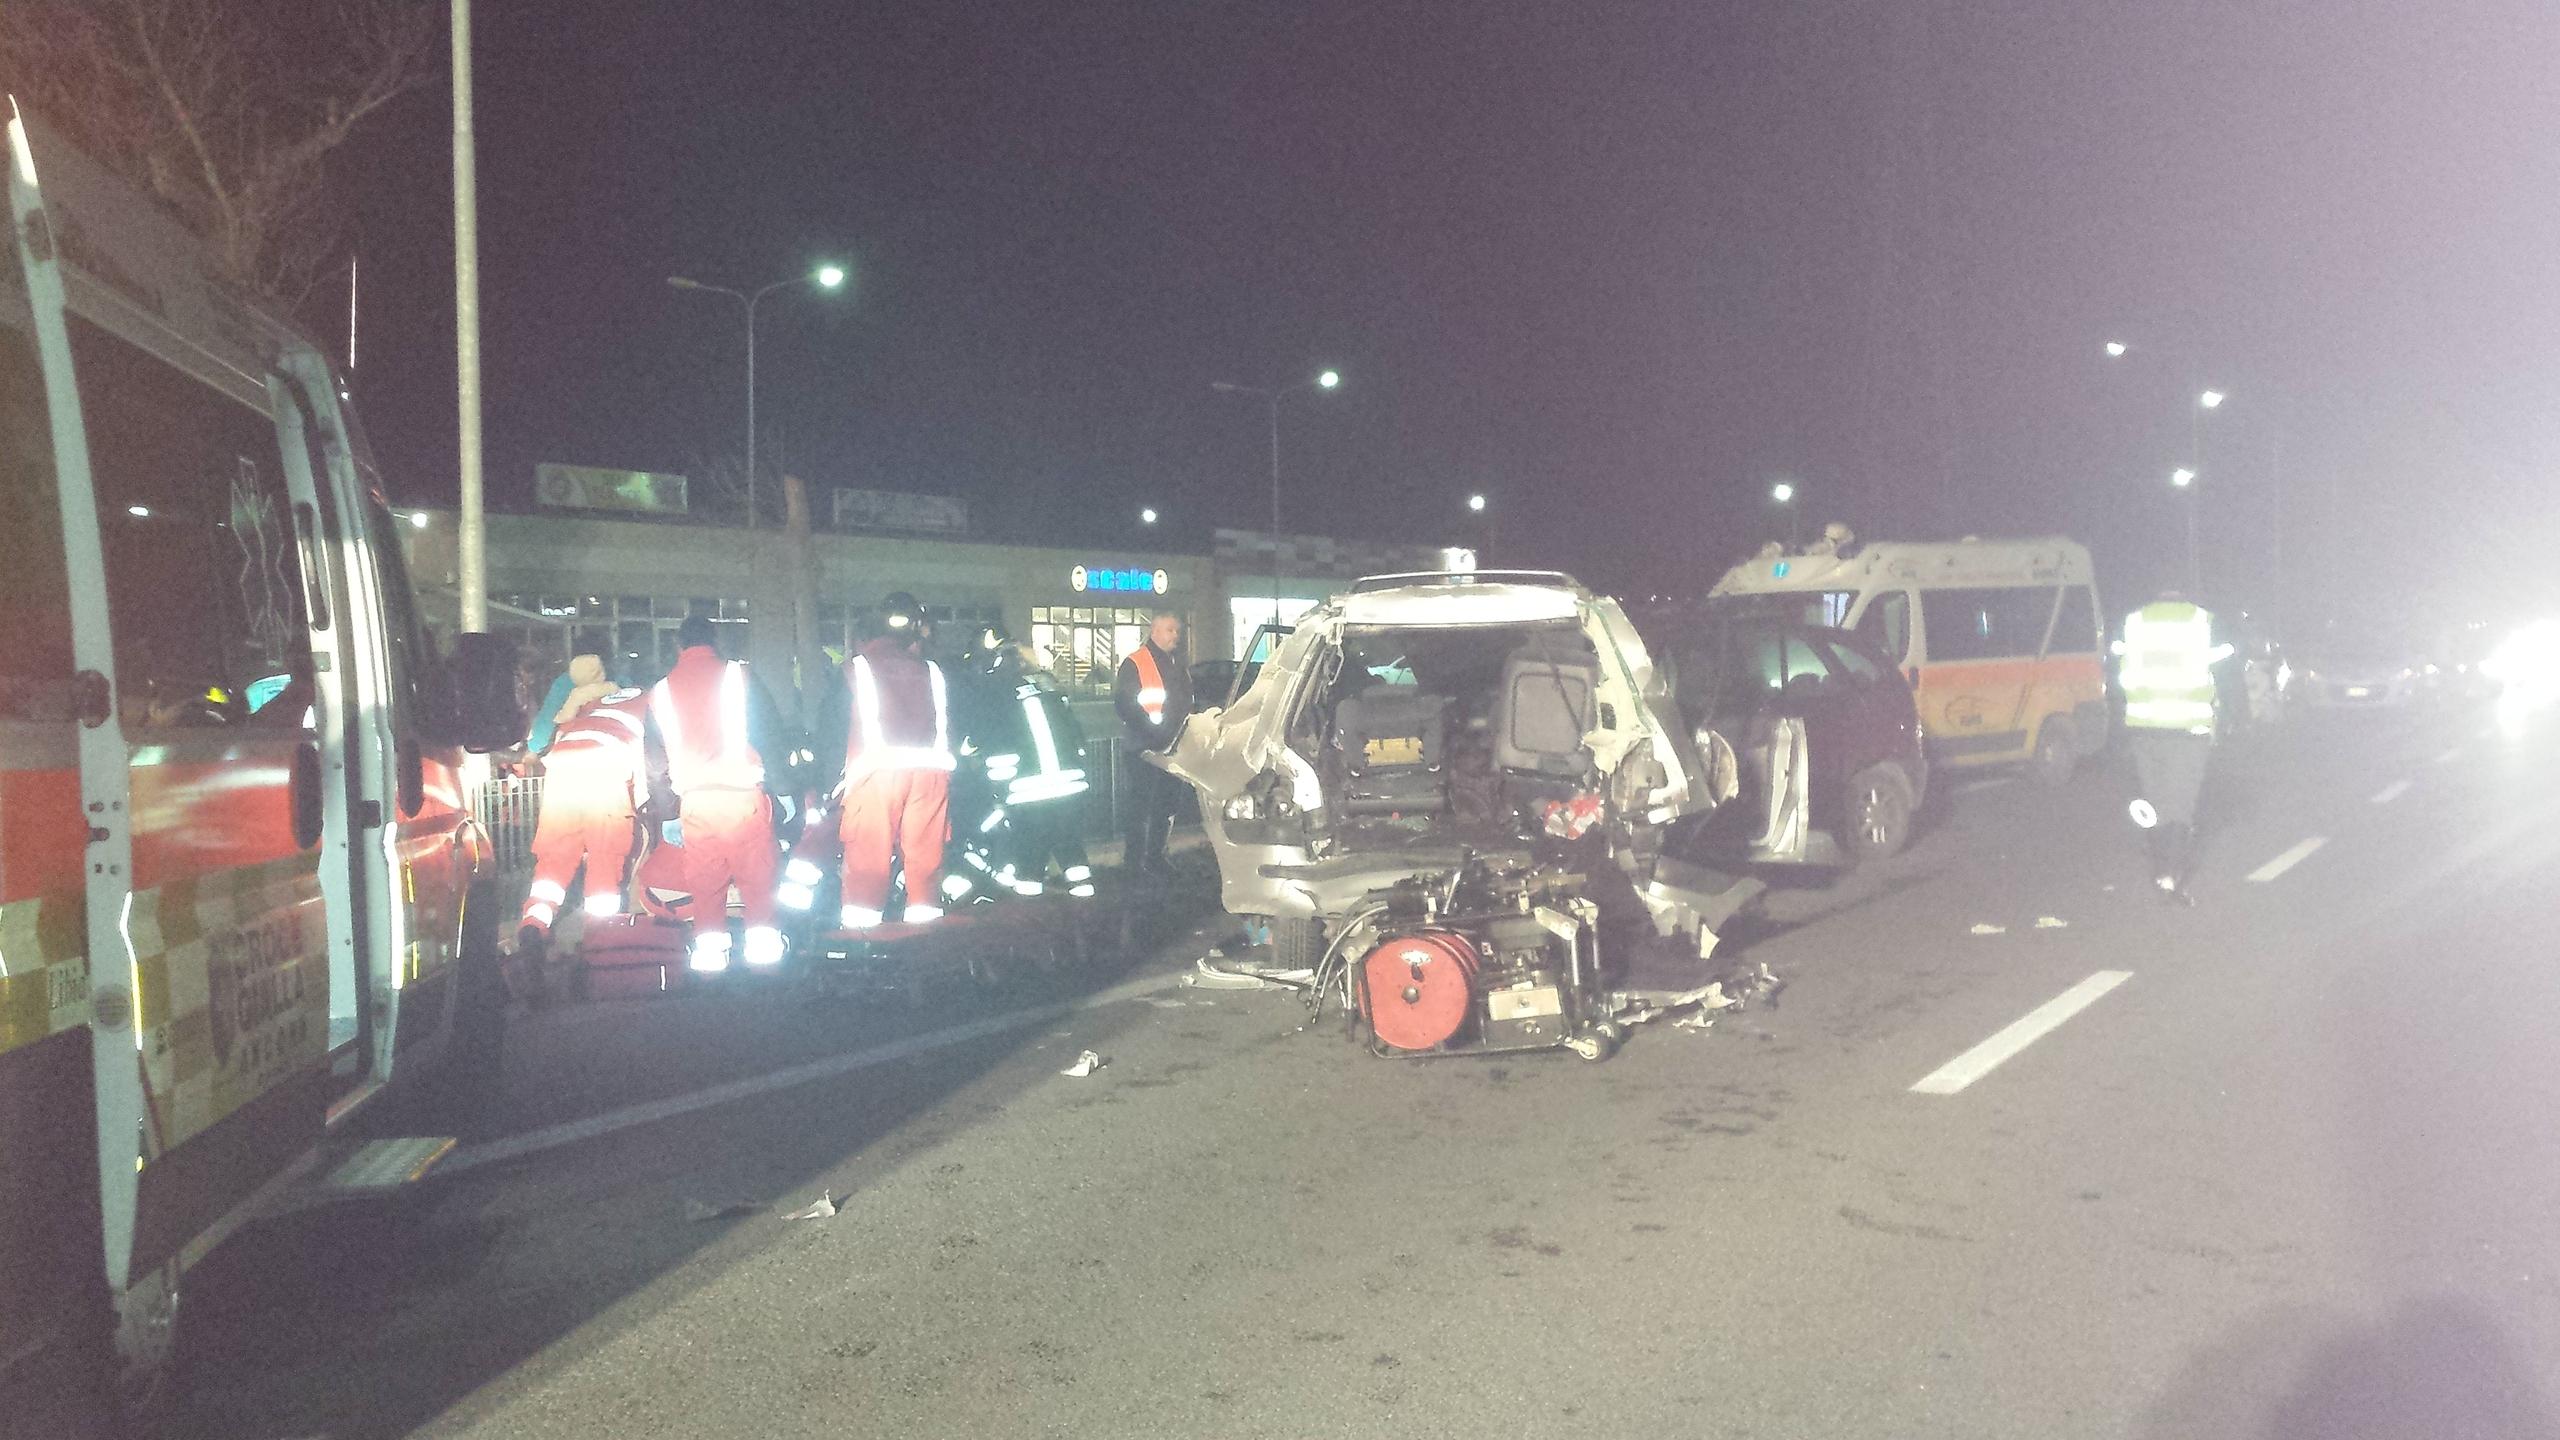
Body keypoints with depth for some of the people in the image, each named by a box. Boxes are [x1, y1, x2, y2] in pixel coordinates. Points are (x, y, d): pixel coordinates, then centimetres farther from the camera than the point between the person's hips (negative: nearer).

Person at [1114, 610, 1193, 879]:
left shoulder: (1178, 665, 17)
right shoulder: (1134, 663, -8)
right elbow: (1124, 704, -15)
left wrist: (1182, 732, 11)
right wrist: (1151, 734, -20)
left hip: (1173, 748, 8)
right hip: (1146, 750, -8)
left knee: (1167, 805, 13)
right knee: (1140, 805, -6)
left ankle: (1155, 858, 23)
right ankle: (1133, 862, -1)